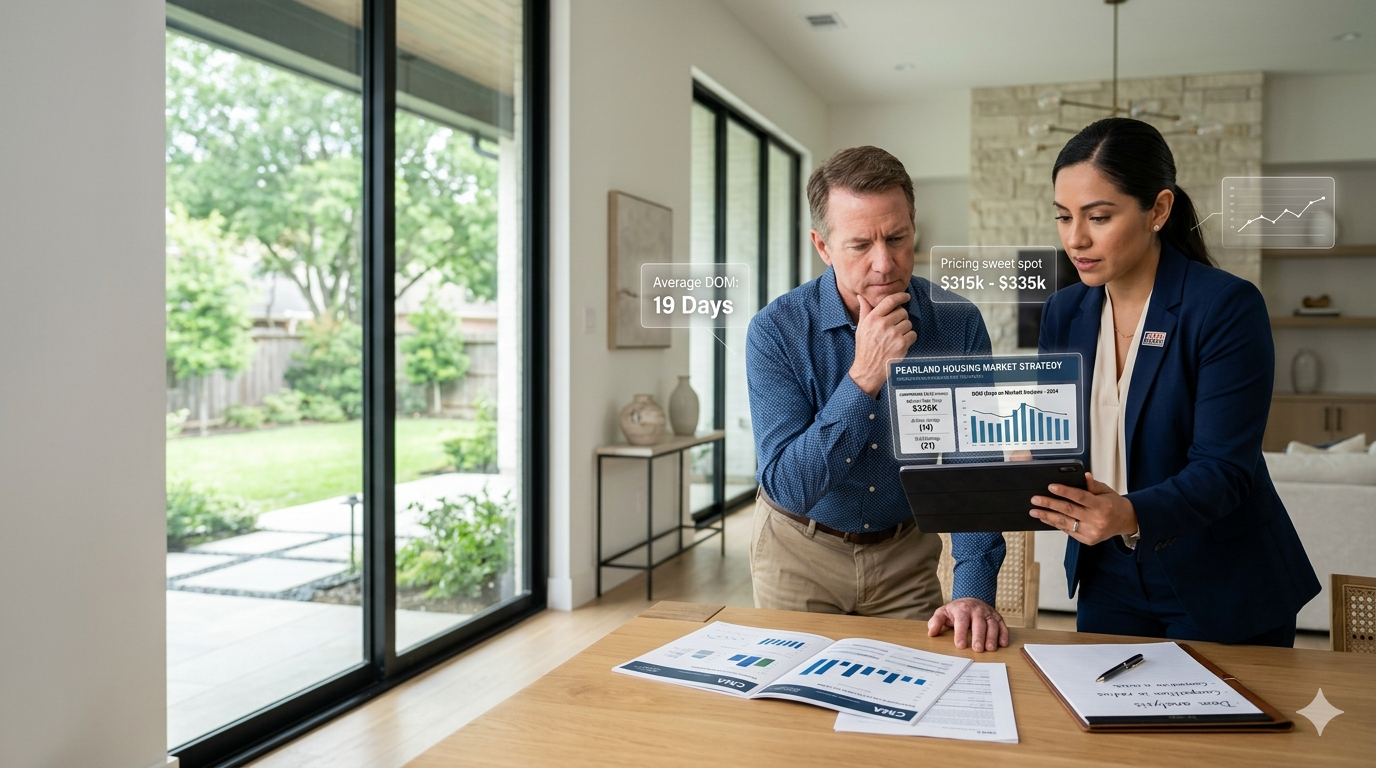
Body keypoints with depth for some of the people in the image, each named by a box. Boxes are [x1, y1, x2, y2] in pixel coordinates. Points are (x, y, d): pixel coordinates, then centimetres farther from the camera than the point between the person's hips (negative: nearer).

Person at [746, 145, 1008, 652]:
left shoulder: (958, 323, -16)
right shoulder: (776, 331, -22)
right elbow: (787, 487, -27)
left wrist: (973, 590, -26)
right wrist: (863, 379, -36)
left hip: (906, 549, 2)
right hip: (800, 551, -1)